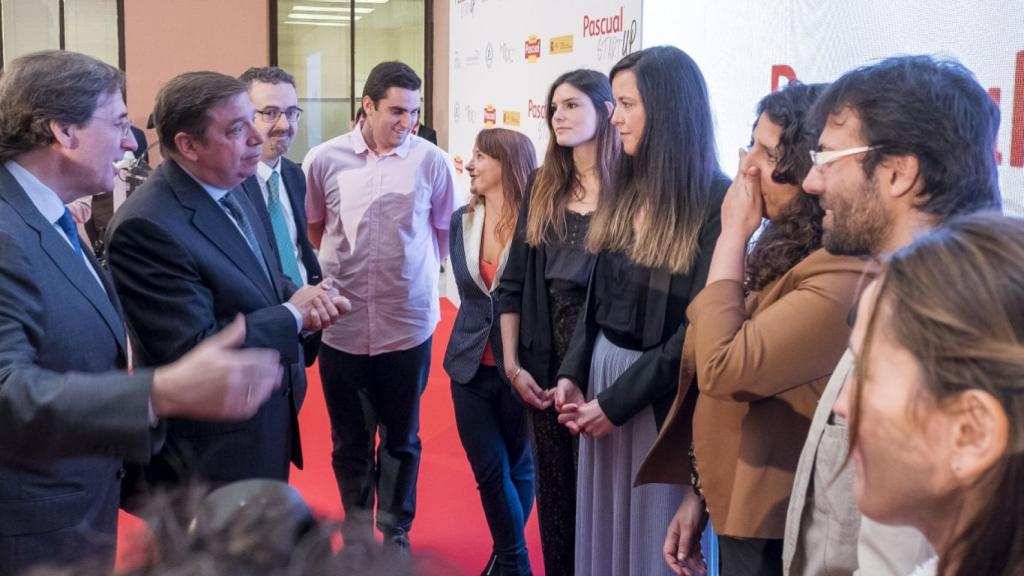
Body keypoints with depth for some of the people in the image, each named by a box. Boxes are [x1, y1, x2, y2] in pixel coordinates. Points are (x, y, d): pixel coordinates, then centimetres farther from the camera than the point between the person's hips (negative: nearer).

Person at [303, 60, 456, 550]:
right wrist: (337, 269, 12)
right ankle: (356, 536, 31)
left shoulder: (431, 161, -7)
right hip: (342, 324, 1)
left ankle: (396, 533, 31)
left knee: (400, 438, 14)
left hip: (408, 324, -1)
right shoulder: (324, 159, -4)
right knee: (349, 440, 14)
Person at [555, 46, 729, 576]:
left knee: (658, 533, 9)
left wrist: (617, 401, -15)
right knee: (603, 525, 17)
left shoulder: (716, 202, -17)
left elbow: (700, 325, -18)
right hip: (601, 369, 7)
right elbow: (597, 295, 10)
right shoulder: (626, 189, 6)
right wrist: (571, 373, -1)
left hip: (661, 393, -6)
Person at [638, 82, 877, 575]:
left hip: (778, 528, -8)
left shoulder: (842, 276, -24)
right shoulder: (786, 252, 7)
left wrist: (732, 235, -20)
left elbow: (722, 367, -29)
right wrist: (700, 495, 13)